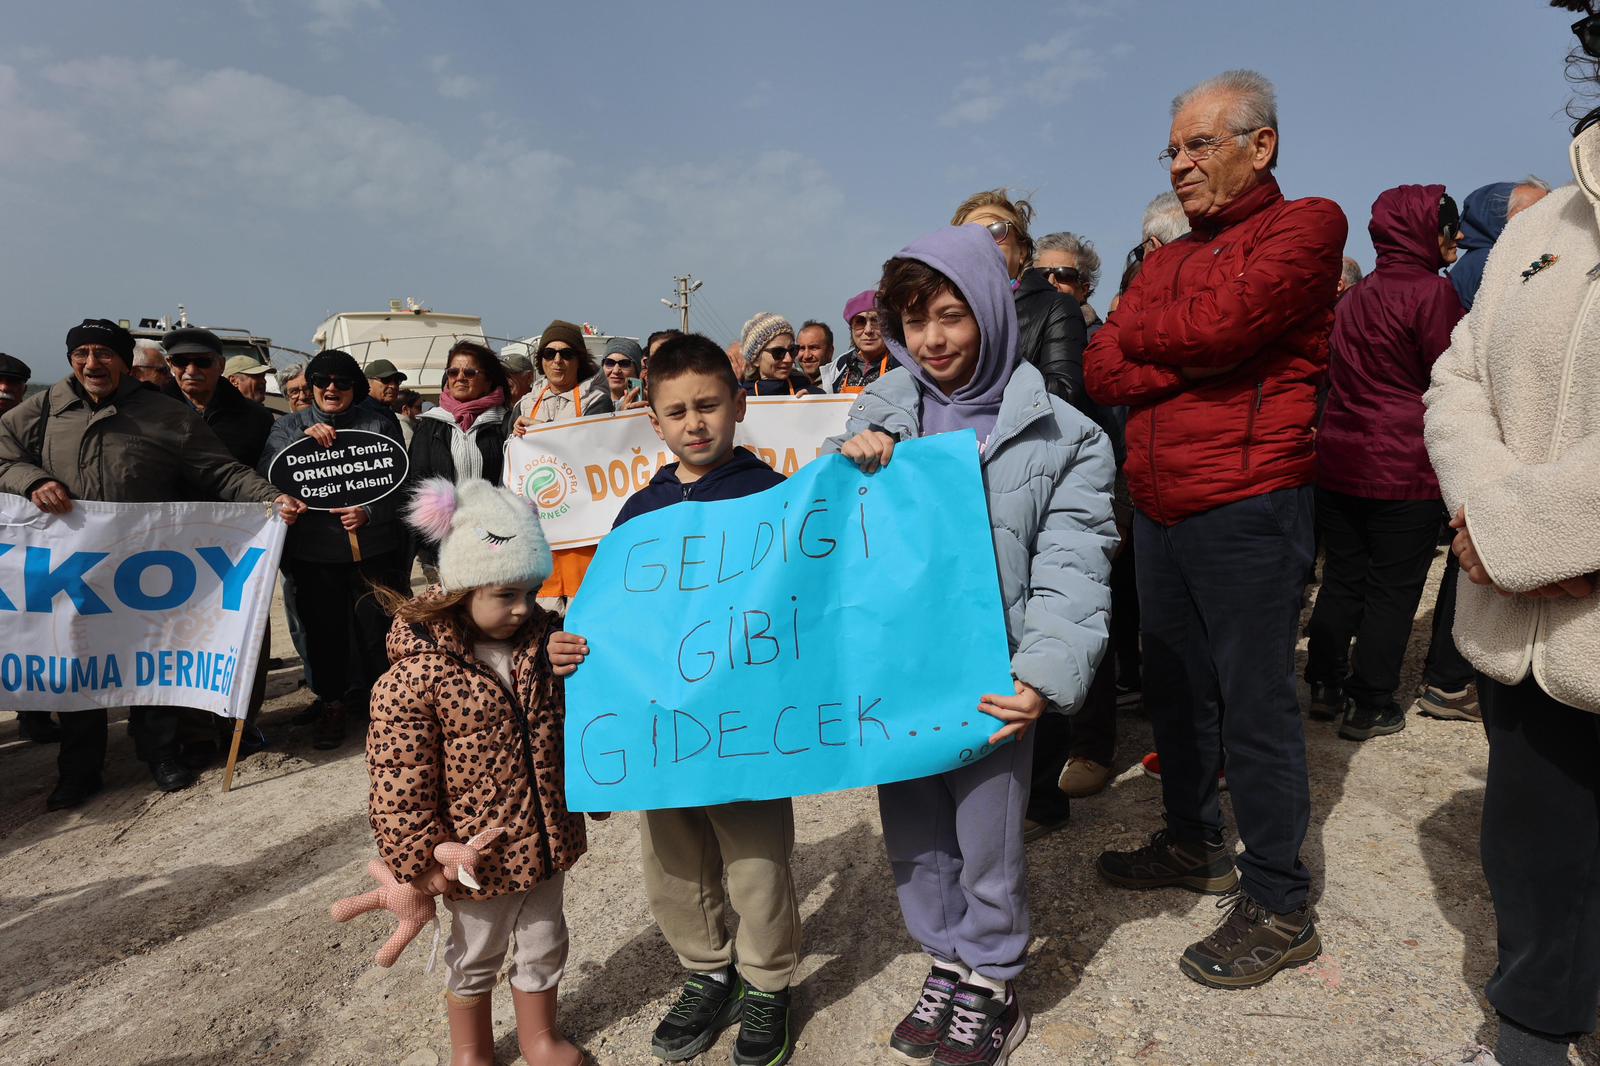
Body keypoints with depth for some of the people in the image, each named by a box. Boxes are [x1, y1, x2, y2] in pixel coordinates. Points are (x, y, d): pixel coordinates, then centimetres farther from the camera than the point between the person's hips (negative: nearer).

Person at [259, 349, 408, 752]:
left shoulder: (379, 422, 7)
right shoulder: (290, 426, 10)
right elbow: (267, 476, -4)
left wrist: (369, 513, -13)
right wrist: (304, 442, -17)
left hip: (374, 547, -1)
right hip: (315, 549, 1)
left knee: (380, 627, -1)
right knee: (324, 628, 8)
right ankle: (332, 706, 24)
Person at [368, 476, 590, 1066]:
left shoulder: (542, 640, -5)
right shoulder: (417, 674, -23)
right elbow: (398, 780, -18)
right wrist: (424, 858, -14)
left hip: (546, 835, 5)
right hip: (478, 851, -5)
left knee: (543, 943, 23)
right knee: (476, 956, 20)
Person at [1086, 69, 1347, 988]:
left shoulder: (1308, 226, -3)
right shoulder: (1166, 260, 16)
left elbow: (1218, 321, -21)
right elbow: (1104, 373, 3)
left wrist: (1137, 332, -2)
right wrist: (1203, 355, -12)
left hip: (1248, 513, -7)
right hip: (1160, 513, 7)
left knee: (1257, 712, 0)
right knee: (1176, 693, 16)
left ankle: (1281, 910, 16)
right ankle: (1194, 845, 36)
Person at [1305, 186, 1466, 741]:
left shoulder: (1353, 297, 12)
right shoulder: (1432, 291, -11)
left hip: (1337, 461, 7)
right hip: (1402, 468, -7)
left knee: (1341, 579, 14)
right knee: (1392, 587, 3)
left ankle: (1326, 686, 23)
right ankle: (1369, 706, 10)